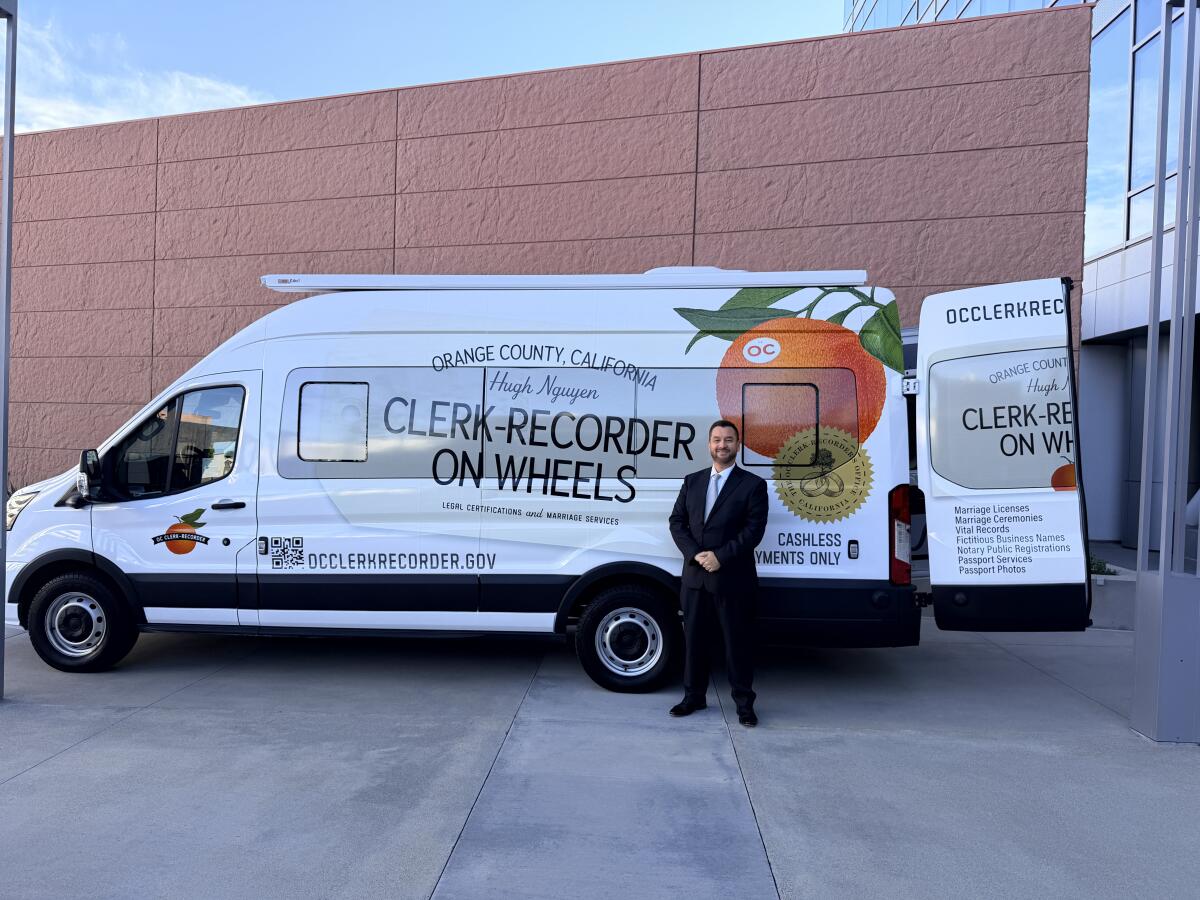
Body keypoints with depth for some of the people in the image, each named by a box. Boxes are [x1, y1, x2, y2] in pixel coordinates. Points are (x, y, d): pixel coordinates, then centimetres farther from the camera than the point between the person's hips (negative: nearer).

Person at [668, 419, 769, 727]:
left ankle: (744, 702, 19)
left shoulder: (752, 484, -1)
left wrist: (720, 557, -17)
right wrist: (694, 554, -10)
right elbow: (677, 522, 6)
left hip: (733, 578, -4)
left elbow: (754, 529, -9)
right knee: (694, 638, 12)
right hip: (695, 577, 4)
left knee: (737, 642, 5)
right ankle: (694, 695, 27)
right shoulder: (692, 481, 11)